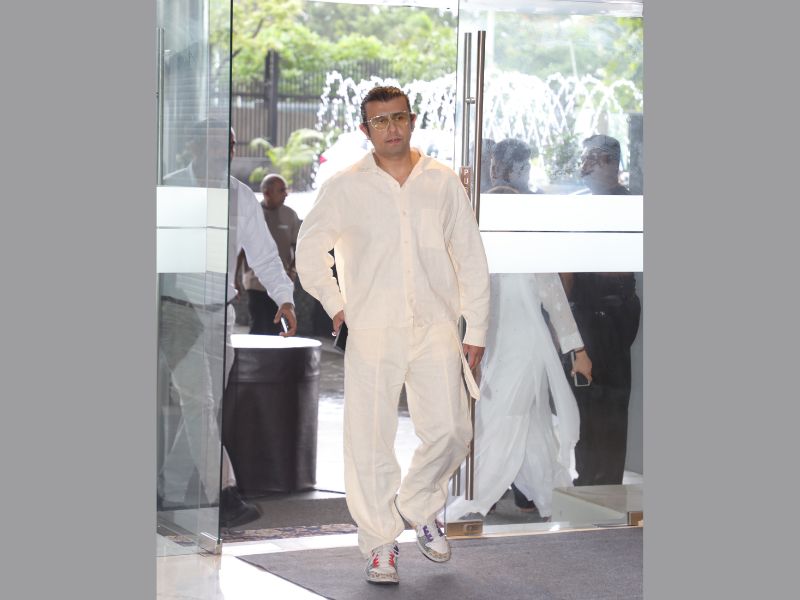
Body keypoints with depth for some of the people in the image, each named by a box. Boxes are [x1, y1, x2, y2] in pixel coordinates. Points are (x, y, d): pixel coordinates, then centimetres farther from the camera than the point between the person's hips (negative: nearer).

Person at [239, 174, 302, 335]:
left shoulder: (289, 215, 5)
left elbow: (297, 246, 10)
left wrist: (293, 270, -6)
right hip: (257, 283, -3)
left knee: (275, 328, 7)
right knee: (258, 327, -7)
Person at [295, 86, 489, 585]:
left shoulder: (443, 182, 7)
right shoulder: (345, 187, 3)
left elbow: (471, 258, 10)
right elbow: (309, 250, 14)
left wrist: (476, 330, 7)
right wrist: (336, 305, 7)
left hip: (436, 328, 1)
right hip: (371, 331, -1)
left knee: (450, 432, -5)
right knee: (371, 439, -3)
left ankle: (420, 506, 23)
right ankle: (380, 541, 10)